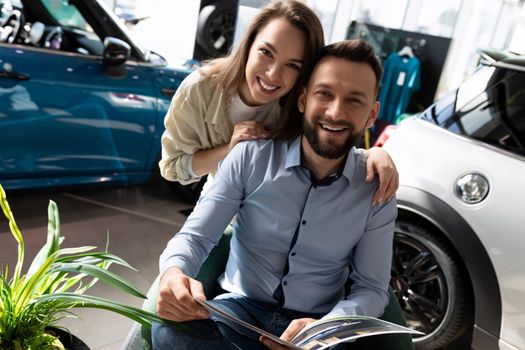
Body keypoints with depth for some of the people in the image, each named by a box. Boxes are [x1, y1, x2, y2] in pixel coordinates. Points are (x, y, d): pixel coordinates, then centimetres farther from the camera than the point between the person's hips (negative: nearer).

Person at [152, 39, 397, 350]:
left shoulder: (377, 192, -6)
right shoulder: (251, 157, -8)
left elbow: (372, 289, -2)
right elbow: (196, 236, -6)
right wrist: (174, 272, -31)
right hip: (239, 309, 1)